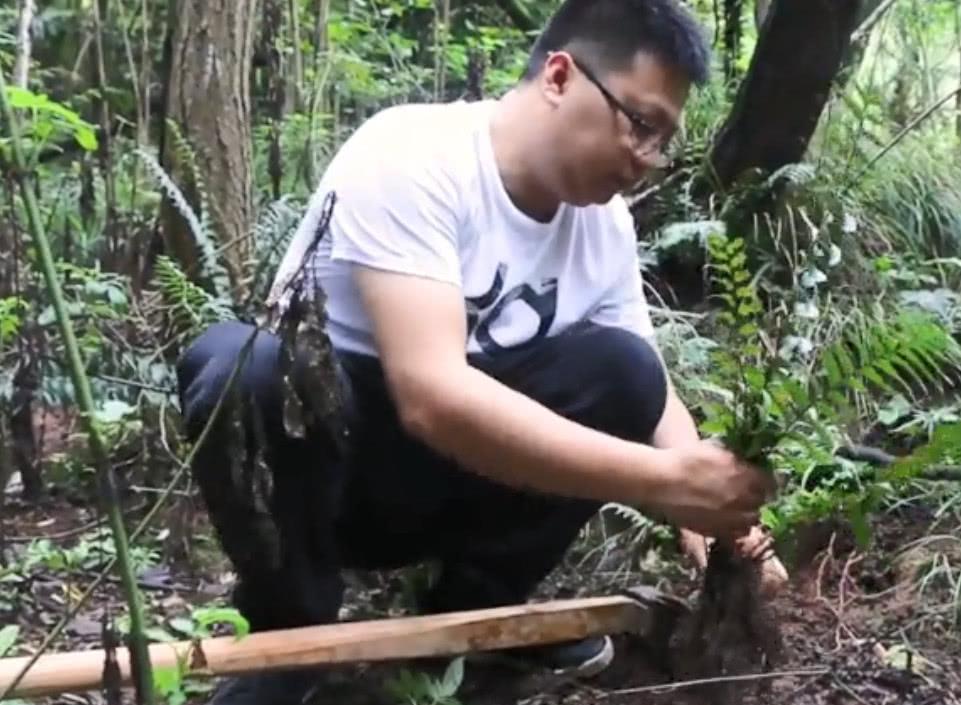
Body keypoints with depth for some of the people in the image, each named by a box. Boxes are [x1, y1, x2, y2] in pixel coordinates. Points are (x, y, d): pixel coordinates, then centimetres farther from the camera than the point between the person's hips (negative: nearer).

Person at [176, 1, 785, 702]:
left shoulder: (606, 224, -4)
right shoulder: (409, 157, -25)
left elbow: (652, 395, 2)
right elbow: (430, 396, -36)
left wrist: (704, 509, -21)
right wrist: (663, 480, -38)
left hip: (441, 478, 5)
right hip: (307, 468, -5)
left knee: (621, 370, -18)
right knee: (247, 366, -38)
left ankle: (473, 608, 0)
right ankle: (290, 636, -12)